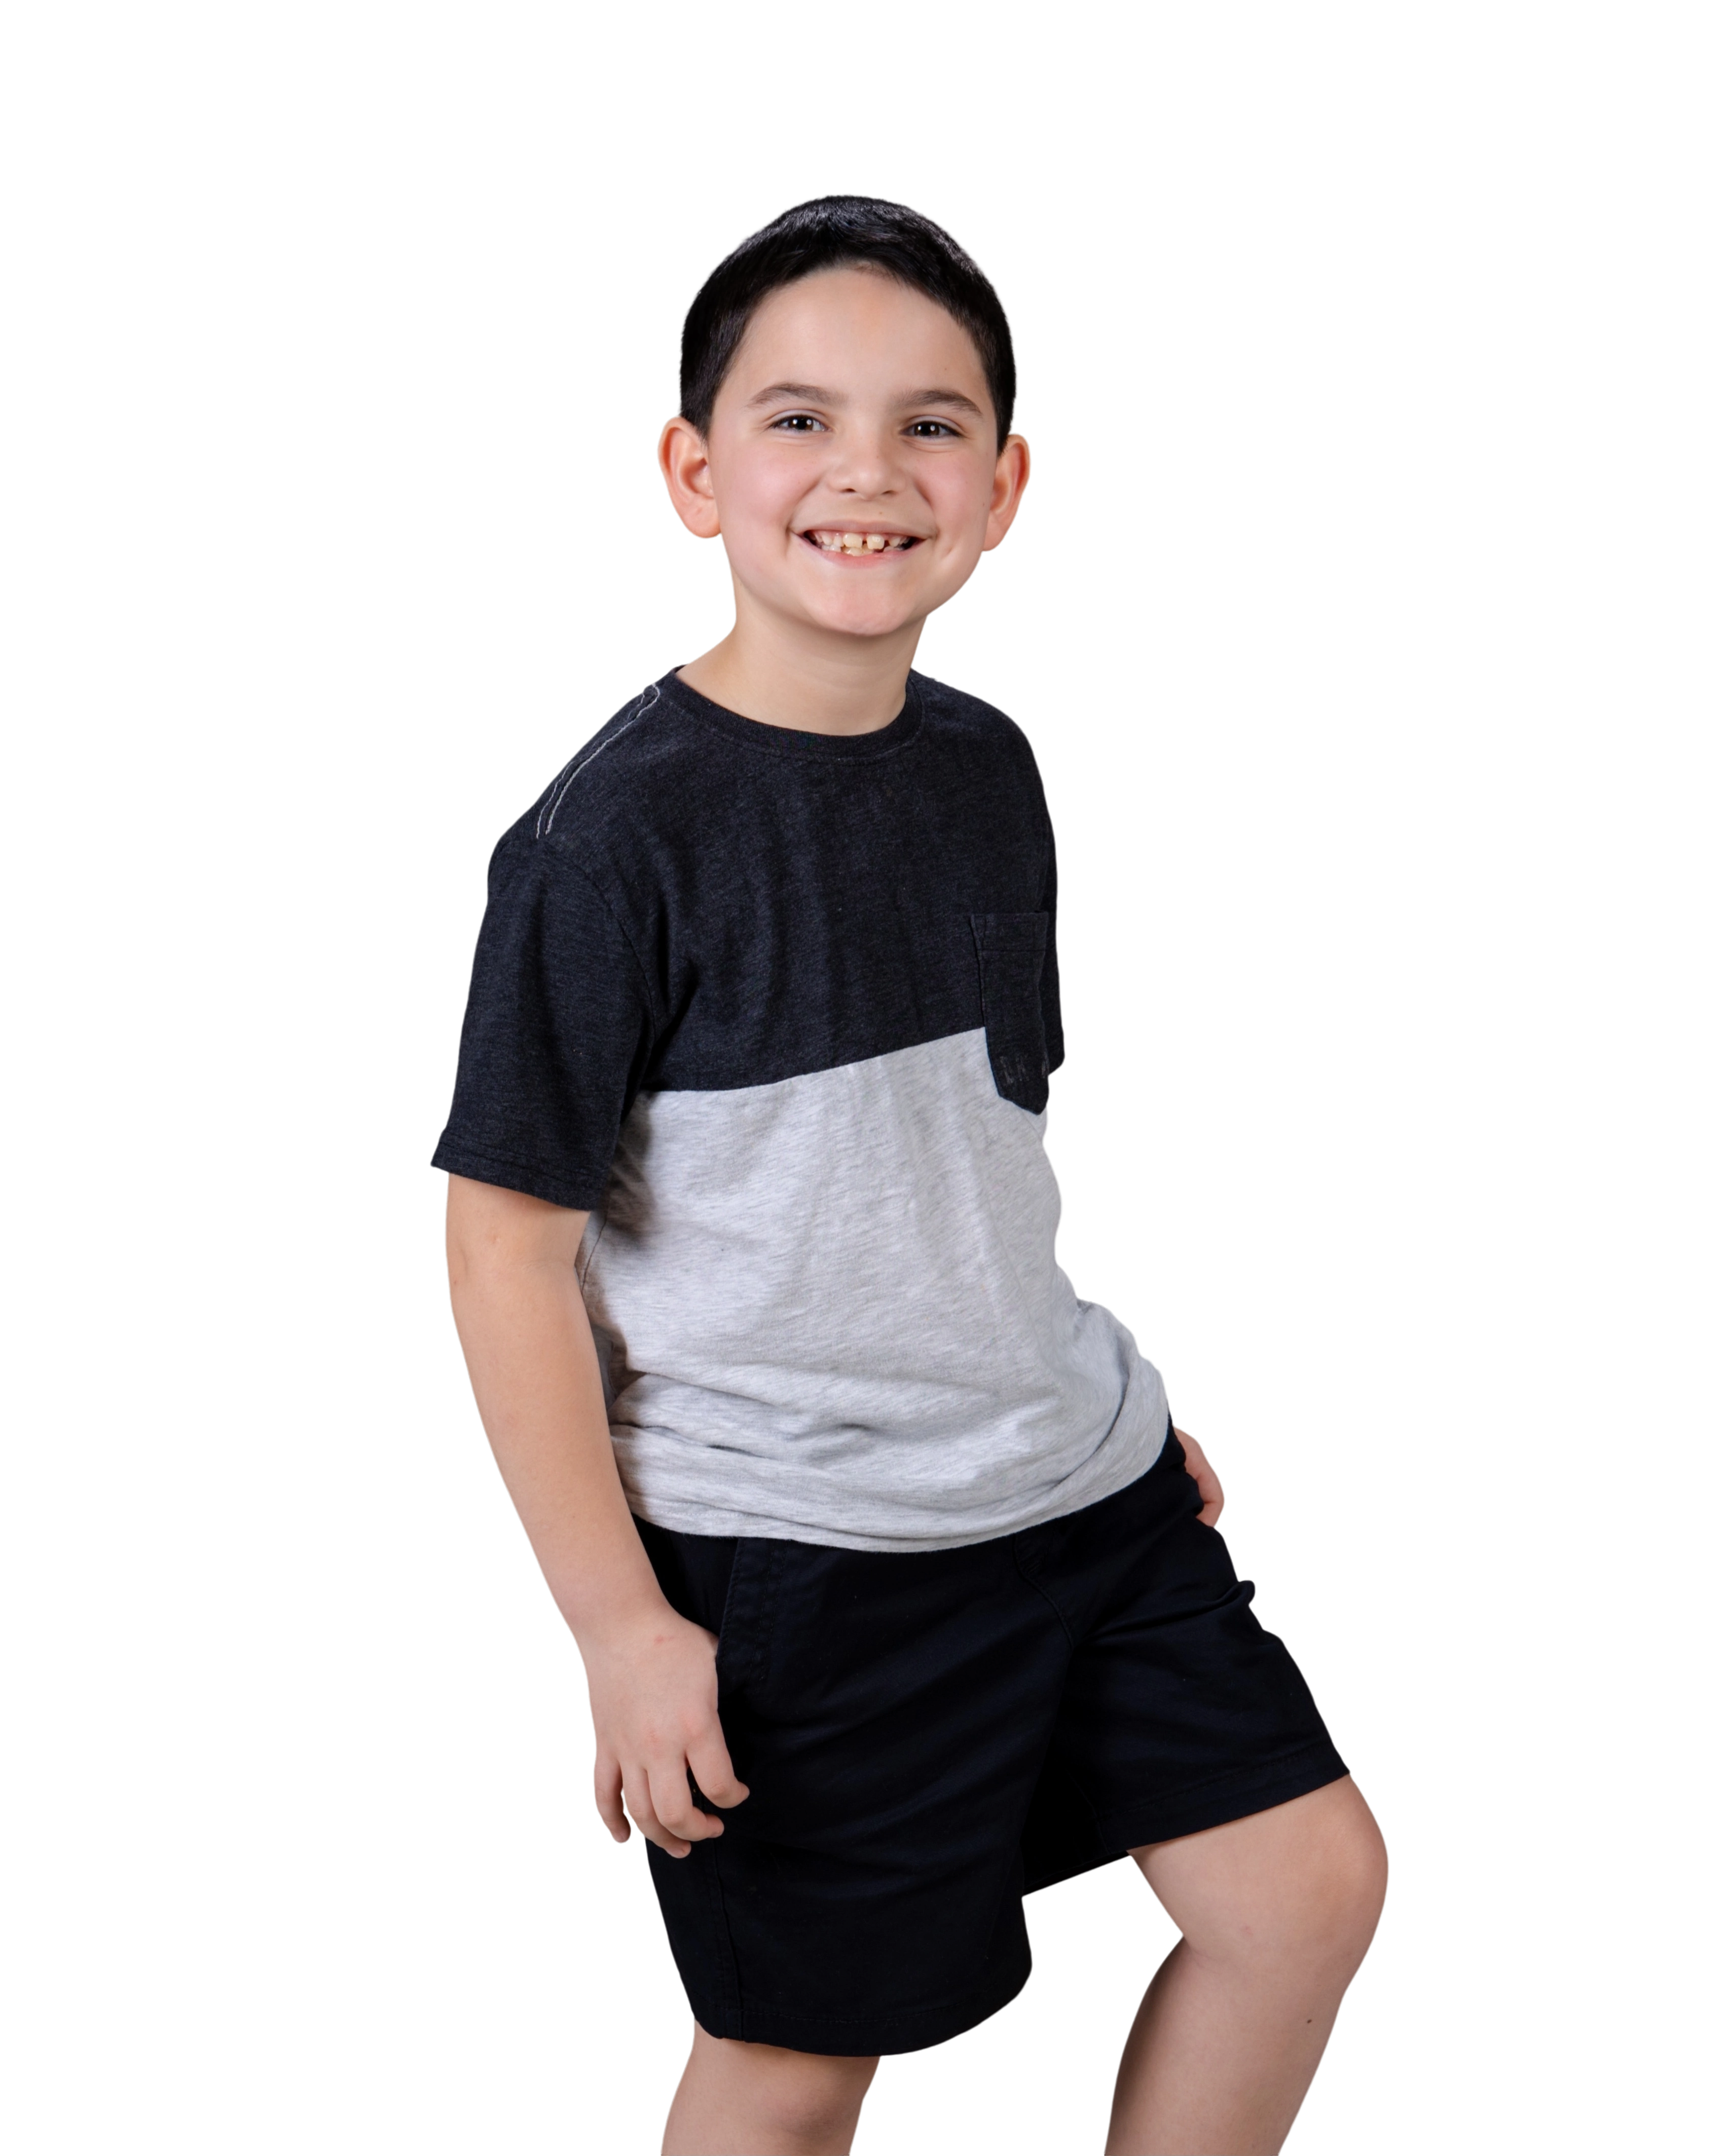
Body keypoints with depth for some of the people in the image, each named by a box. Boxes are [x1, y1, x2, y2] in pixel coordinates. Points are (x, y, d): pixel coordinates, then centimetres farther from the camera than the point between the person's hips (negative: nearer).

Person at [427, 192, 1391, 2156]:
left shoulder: (989, 765, 4)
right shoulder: (615, 831, -17)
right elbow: (507, 1241, -15)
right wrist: (618, 1626, -15)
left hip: (1075, 1472, 7)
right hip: (788, 1544, -6)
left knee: (1308, 1880, 7)